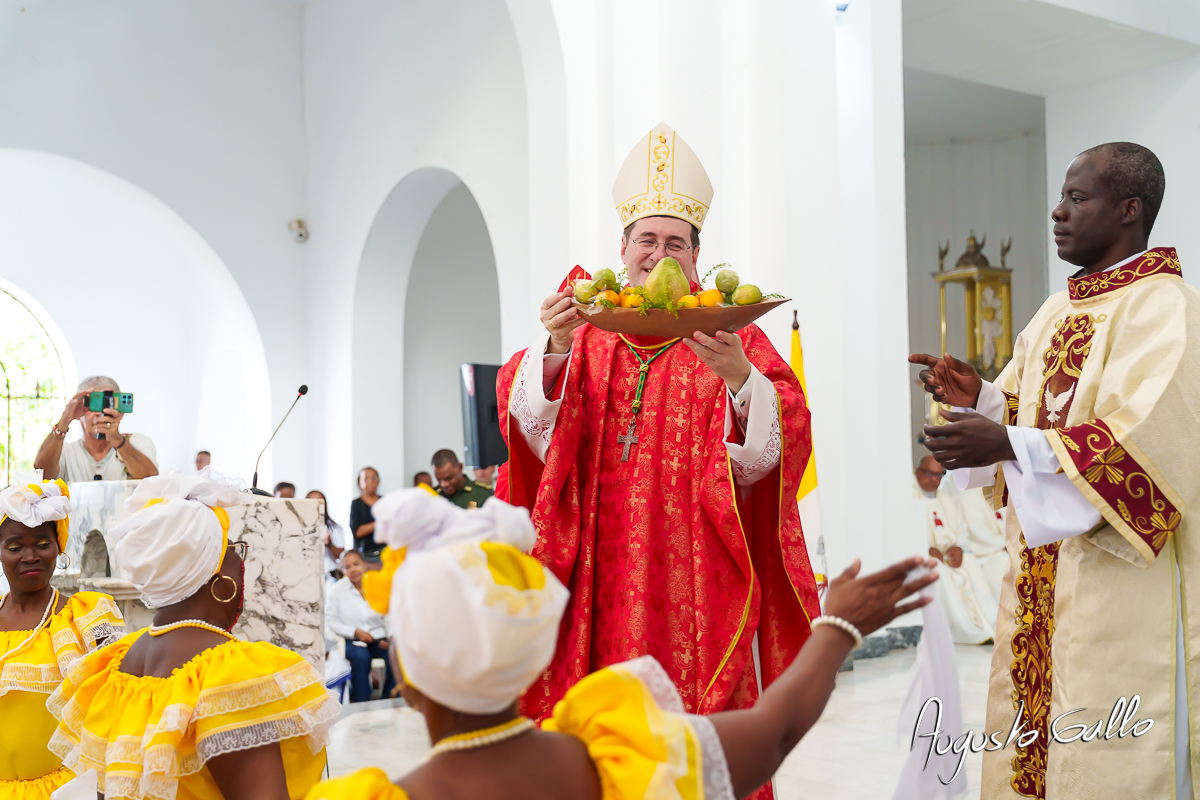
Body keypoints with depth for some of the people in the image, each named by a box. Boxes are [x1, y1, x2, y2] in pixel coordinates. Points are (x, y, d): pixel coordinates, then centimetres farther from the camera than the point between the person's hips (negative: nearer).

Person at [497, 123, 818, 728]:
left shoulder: (731, 335, 3)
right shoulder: (587, 334, 10)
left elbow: (783, 436, -11)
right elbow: (529, 423, -5)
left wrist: (738, 377, -31)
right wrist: (555, 350, -23)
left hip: (697, 574, -1)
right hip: (604, 577, 2)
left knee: (702, 710, 0)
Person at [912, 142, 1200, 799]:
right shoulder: (1057, 312, 15)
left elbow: (1143, 439, -23)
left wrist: (1008, 444, -29)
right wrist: (980, 398, -1)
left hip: (1117, 582, -8)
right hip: (1040, 575, 8)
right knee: (1030, 742, 14)